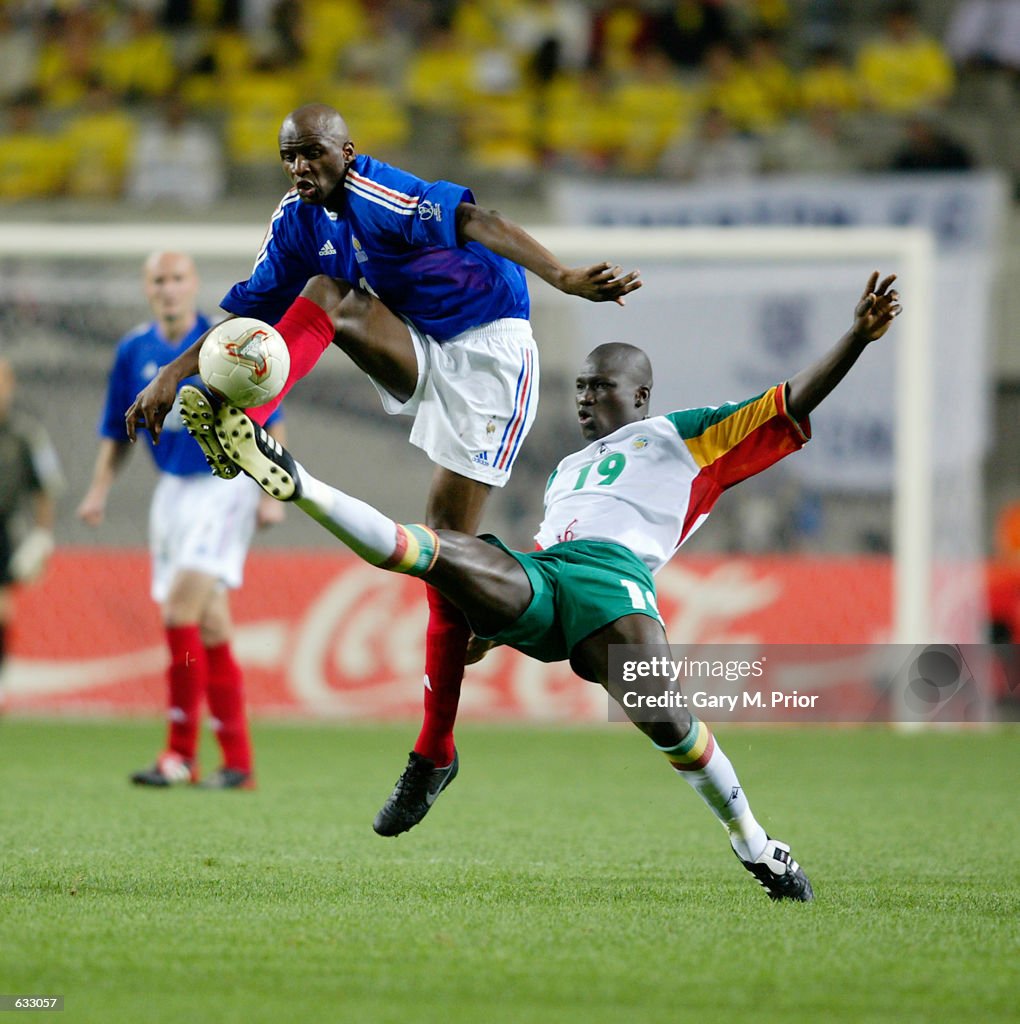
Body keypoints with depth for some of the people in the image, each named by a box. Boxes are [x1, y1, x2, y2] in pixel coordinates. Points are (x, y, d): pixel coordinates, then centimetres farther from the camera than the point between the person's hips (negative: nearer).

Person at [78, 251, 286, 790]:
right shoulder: (133, 351, 5)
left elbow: (269, 422, -3)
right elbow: (117, 431, 16)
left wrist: (272, 493, -7)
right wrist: (99, 489, 3)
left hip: (225, 483, -5)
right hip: (173, 491, 5)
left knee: (181, 611, -19)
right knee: (209, 626, 5)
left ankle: (181, 753, -15)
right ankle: (238, 761, 10)